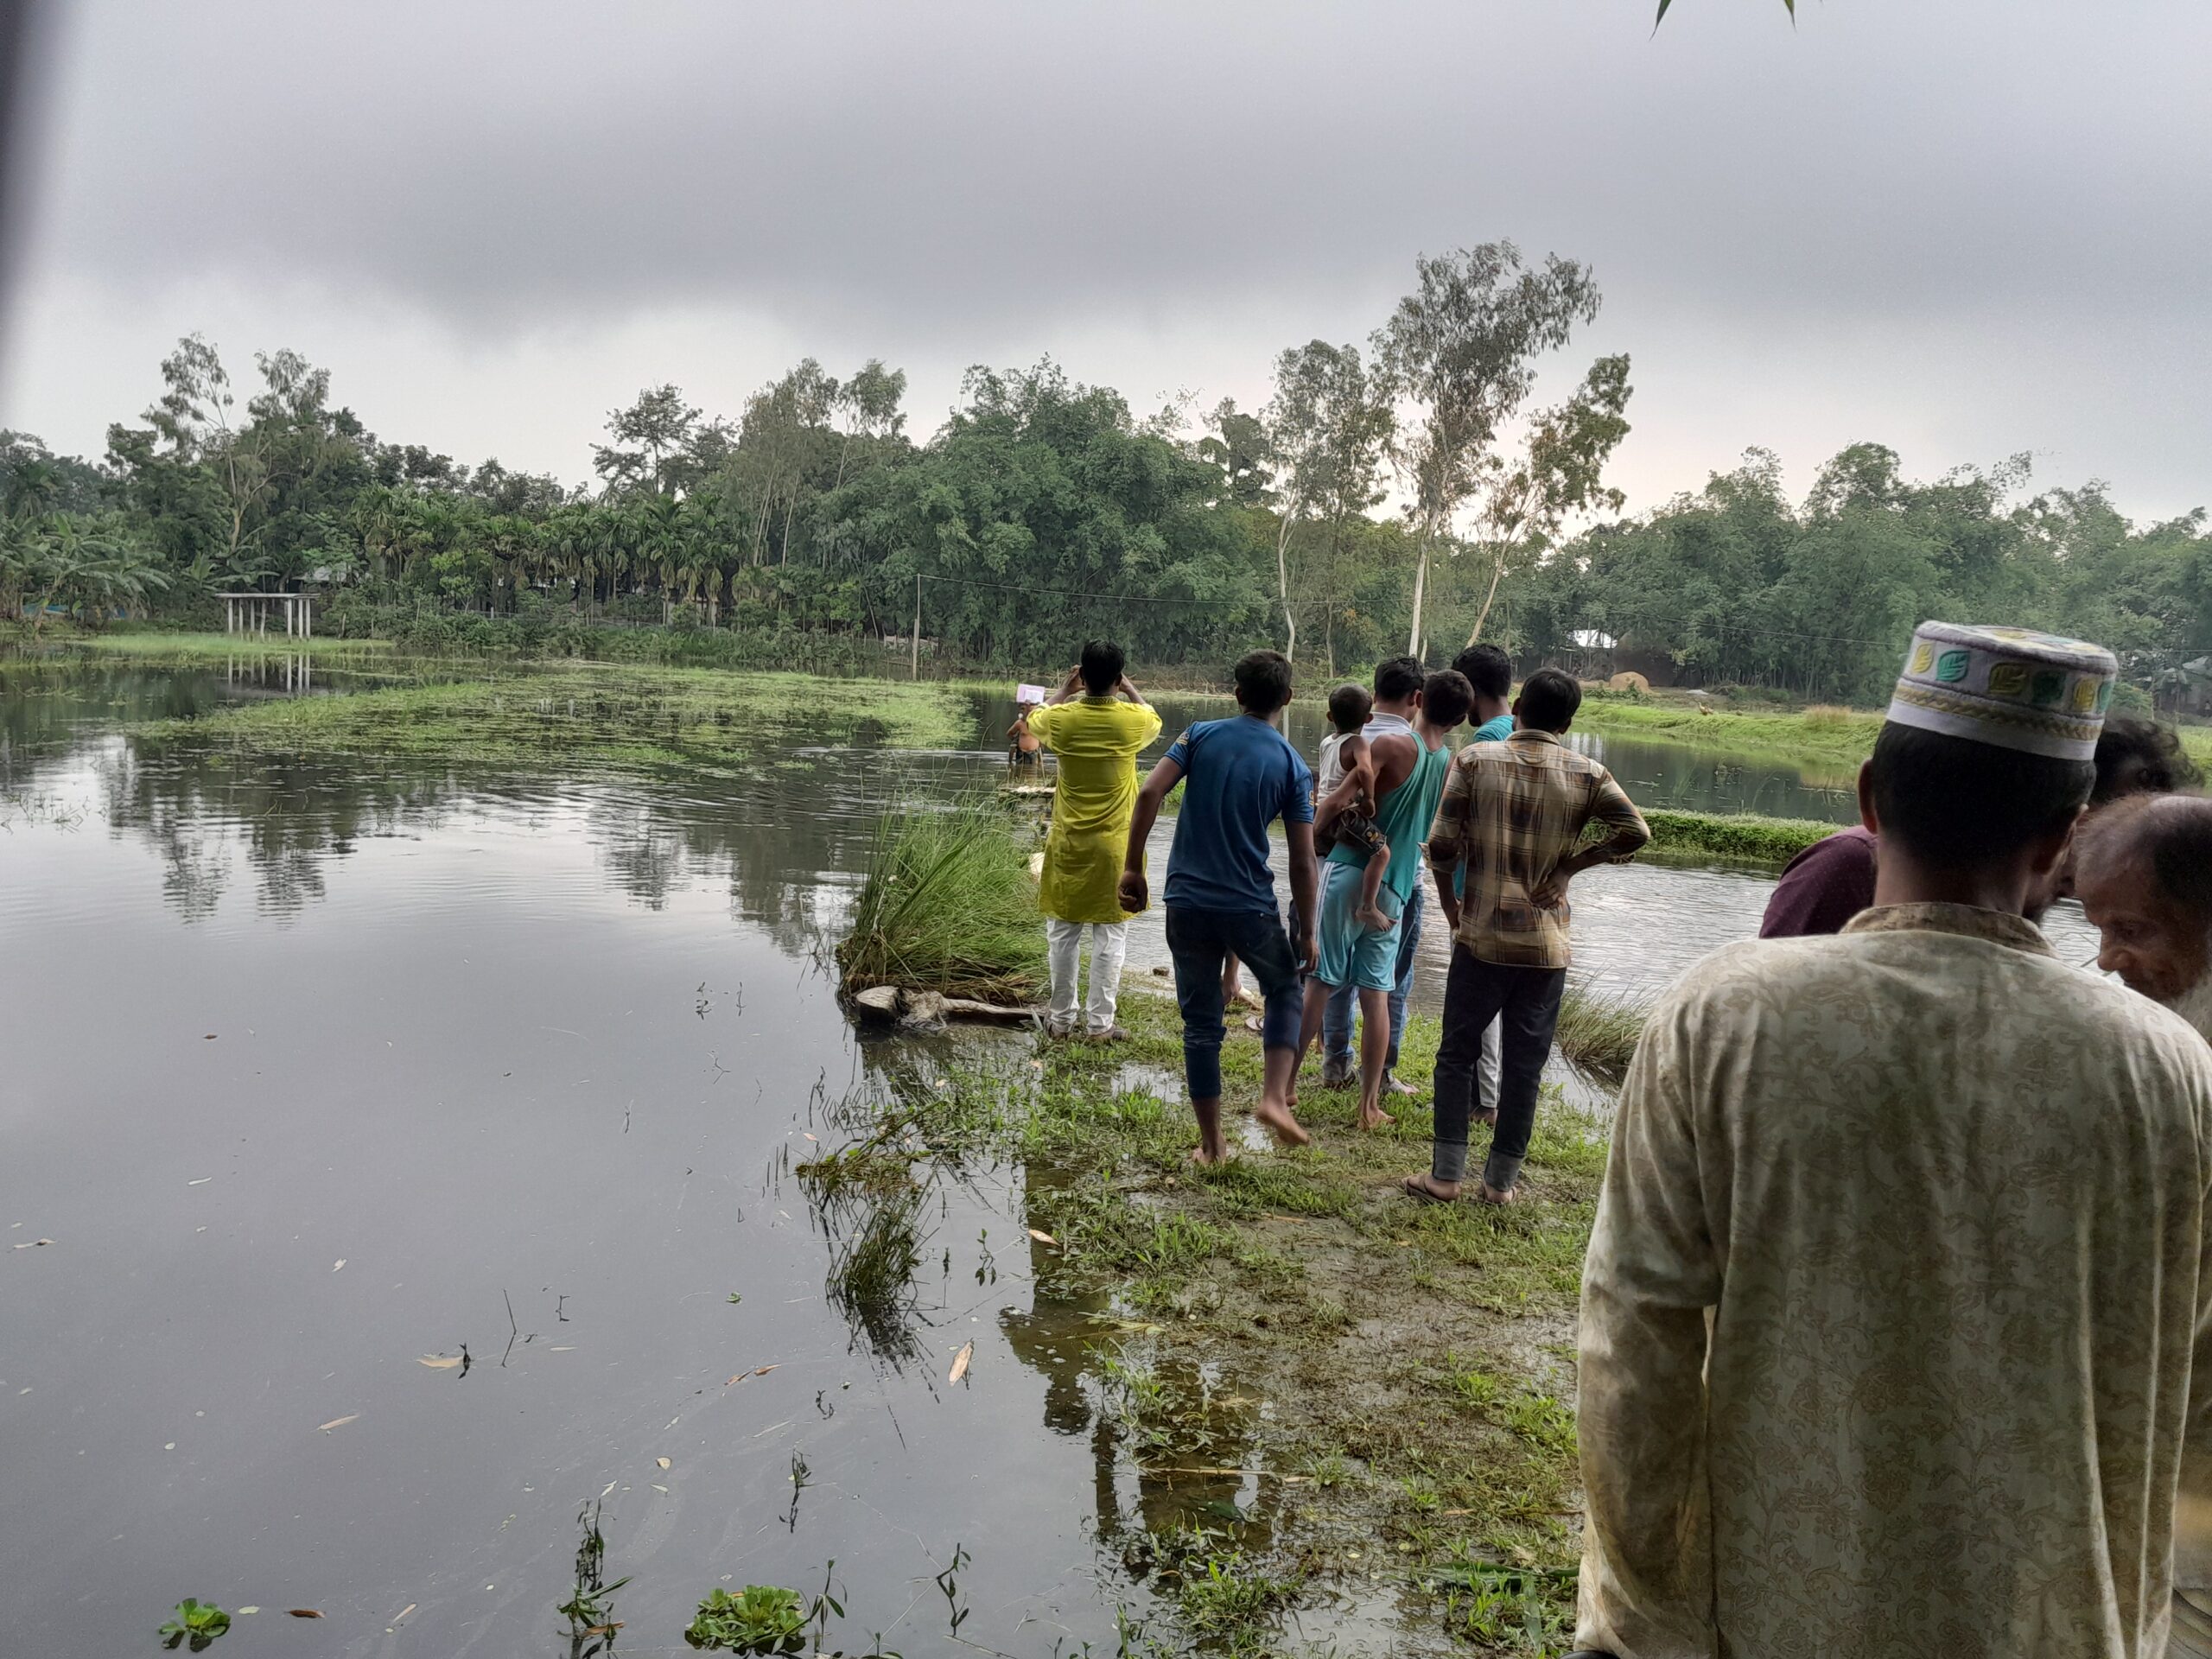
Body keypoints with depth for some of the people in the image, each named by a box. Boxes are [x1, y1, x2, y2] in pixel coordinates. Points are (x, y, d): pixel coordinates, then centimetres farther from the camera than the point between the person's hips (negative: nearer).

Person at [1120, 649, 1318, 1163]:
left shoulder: (1200, 735, 1)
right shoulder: (1294, 768, -2)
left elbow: (1149, 794, -11)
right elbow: (1303, 861, -4)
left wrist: (1132, 868, -4)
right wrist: (1307, 932, 5)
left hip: (1187, 903, 1)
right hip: (1251, 908, -1)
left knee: (1201, 1024, 10)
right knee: (1285, 989, 24)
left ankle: (1212, 1145, 17)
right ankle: (1275, 1098, 7)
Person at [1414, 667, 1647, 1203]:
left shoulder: (1475, 760, -5)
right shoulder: (1587, 775, -1)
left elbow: (1441, 845, -8)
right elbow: (1635, 831, -10)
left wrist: (1450, 907, 6)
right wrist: (1572, 864, 1)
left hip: (1482, 936, -1)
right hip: (1548, 943, 1)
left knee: (1457, 1053, 10)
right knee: (1525, 1063, 9)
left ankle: (1446, 1174, 11)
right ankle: (1501, 1180, 16)